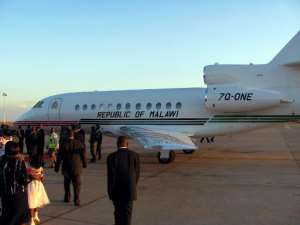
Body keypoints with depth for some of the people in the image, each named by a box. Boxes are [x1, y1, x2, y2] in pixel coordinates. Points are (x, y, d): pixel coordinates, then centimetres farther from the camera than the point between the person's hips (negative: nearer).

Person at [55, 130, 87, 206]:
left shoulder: (64, 145, -5)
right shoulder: (79, 143, -4)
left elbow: (59, 157, -1)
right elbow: (83, 155, 0)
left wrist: (57, 167, 7)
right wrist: (84, 164, 13)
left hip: (66, 167, 1)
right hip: (77, 167, -1)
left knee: (67, 183, 20)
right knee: (76, 184, 3)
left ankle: (67, 198, 30)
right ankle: (77, 200, -4)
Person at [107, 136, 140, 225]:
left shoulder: (111, 157, -10)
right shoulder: (135, 155, -6)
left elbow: (111, 175, -11)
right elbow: (137, 173, -1)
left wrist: (110, 192, 1)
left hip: (116, 191, 0)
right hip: (129, 190, 0)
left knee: (118, 212, 19)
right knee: (127, 214, 8)